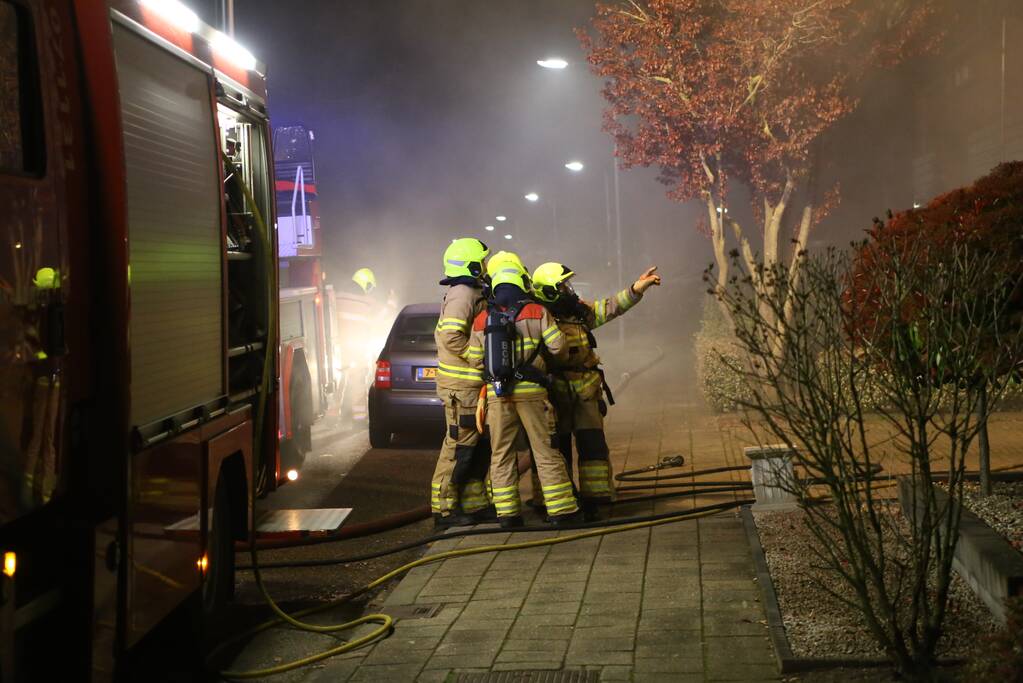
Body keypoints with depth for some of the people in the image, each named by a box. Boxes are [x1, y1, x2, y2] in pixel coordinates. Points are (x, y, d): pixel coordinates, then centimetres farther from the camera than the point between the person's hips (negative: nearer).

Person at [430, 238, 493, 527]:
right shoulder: (463, 294, -15)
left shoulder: (472, 294, 18)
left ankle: (473, 504, 22)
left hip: (473, 384, 10)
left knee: (480, 446, 14)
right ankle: (444, 509, 0)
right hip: (462, 386, -10)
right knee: (459, 446, -6)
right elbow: (451, 337, -26)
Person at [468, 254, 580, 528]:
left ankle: (507, 513, 7)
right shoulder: (537, 313, -4)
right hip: (531, 392, -2)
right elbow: (558, 347, -5)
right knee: (546, 452, 3)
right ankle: (561, 510, 5)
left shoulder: (481, 320, 4)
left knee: (501, 454, 8)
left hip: (497, 394, 2)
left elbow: (475, 360, 6)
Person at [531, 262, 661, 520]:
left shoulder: (580, 311, 9)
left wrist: (638, 286, -1)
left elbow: (612, 306, 8)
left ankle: (592, 502, 8)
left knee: (593, 445, 2)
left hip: (586, 393, 5)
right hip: (557, 394, -5)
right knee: (559, 448, 5)